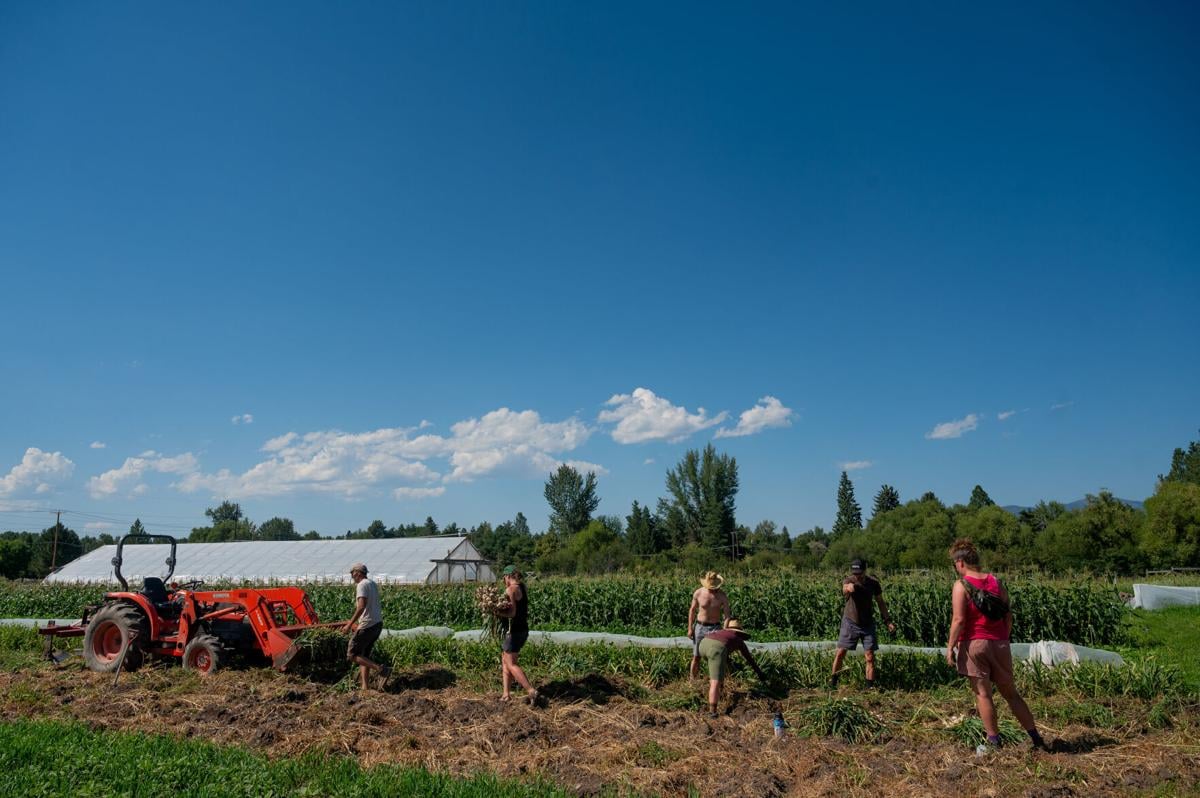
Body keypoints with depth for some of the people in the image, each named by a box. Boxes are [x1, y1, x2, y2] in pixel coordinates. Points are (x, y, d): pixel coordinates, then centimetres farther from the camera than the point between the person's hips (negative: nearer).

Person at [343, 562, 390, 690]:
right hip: (378, 623, 9)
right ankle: (364, 686, 7)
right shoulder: (373, 584, 16)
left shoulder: (361, 585, -11)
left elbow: (361, 606, -24)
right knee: (363, 655, 14)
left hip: (367, 625, -9)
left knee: (352, 655, -2)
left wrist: (350, 624, -21)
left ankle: (381, 669, -14)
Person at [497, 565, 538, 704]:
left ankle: (531, 691, -8)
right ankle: (506, 694, 16)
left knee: (511, 664, -4)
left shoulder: (511, 589, -15)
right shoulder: (522, 588, 13)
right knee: (505, 661, 15)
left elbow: (511, 613, -22)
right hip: (522, 629, 9)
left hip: (514, 630, -9)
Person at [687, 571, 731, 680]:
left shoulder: (723, 596, -13)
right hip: (700, 627, 1)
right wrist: (690, 628, 1)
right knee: (696, 657, 6)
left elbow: (727, 615, -10)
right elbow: (692, 610, 2)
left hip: (714, 628, -1)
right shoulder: (698, 593, -10)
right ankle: (692, 681, 18)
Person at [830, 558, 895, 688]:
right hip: (850, 622, -1)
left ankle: (870, 686, 8)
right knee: (840, 653, 0)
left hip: (867, 624, 2)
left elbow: (880, 602, 5)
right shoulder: (848, 581, -18)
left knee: (870, 657, -2)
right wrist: (848, 588, -67)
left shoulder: (873, 583, -9)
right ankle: (833, 681, 16)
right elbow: (844, 590, -43)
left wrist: (888, 620, -1)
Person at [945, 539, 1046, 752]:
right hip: (998, 644, 5)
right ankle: (1036, 737, 21)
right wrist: (1005, 639, 18)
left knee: (982, 694, 4)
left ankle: (994, 741, 8)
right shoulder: (996, 581, 5)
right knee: (1010, 693, 17)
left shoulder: (961, 585, -12)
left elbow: (959, 620, -16)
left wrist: (950, 647, -11)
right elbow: (1008, 615, 8)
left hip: (973, 644, -5)